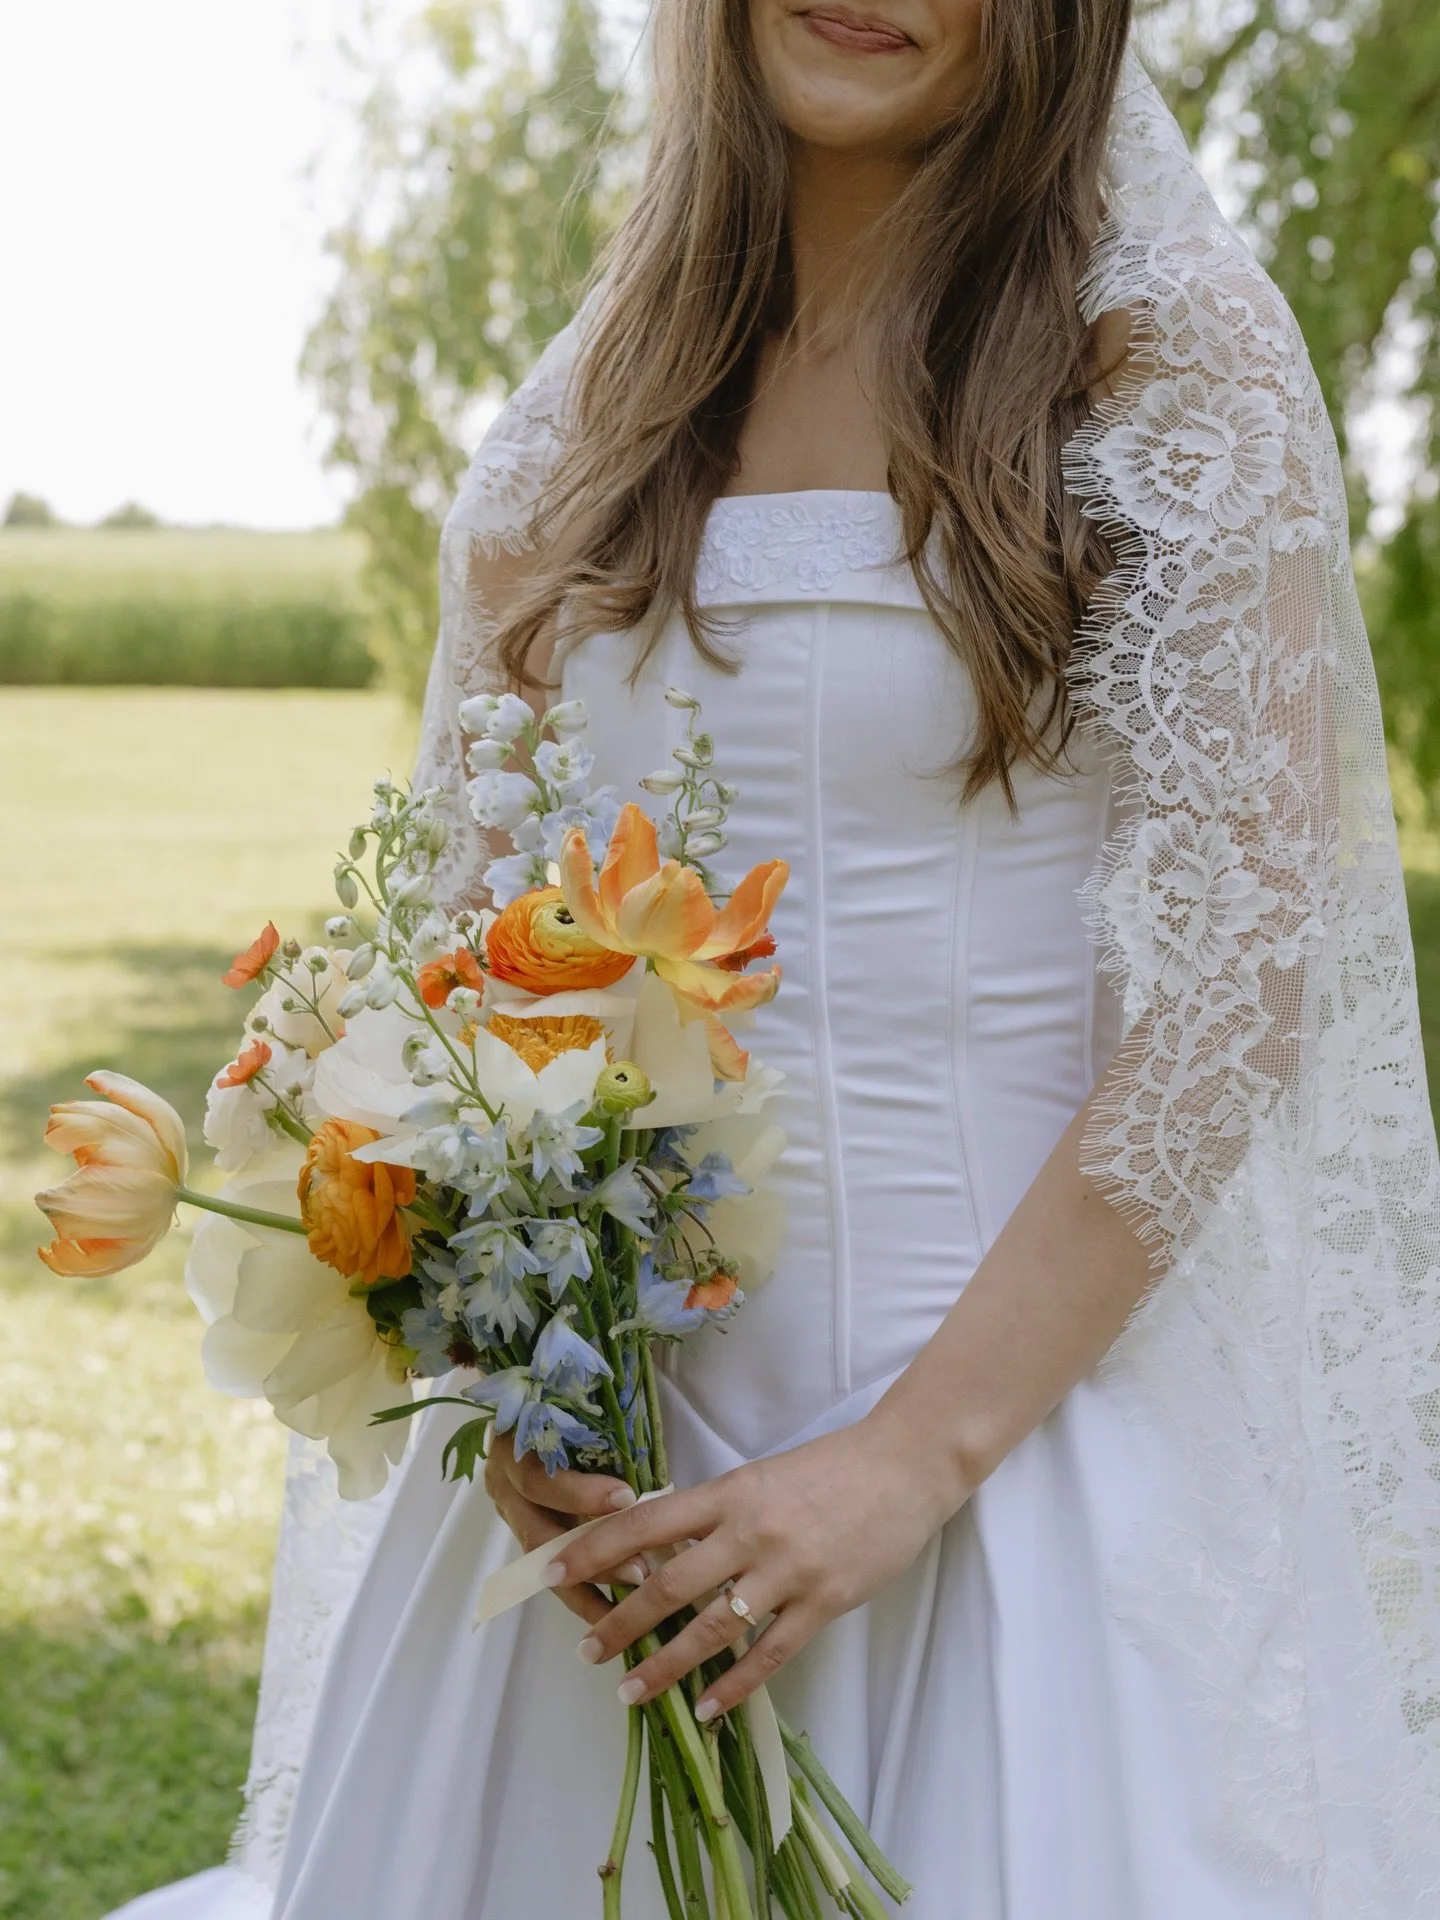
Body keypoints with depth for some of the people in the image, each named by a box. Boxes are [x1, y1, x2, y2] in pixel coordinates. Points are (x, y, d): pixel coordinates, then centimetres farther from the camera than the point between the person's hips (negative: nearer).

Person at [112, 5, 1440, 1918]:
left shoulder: (1176, 357, -7)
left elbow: (1244, 978, -12)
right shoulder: (604, 392, 6)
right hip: (614, 1416, 4)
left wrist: (915, 1451, -16)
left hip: (1034, 1384, -4)